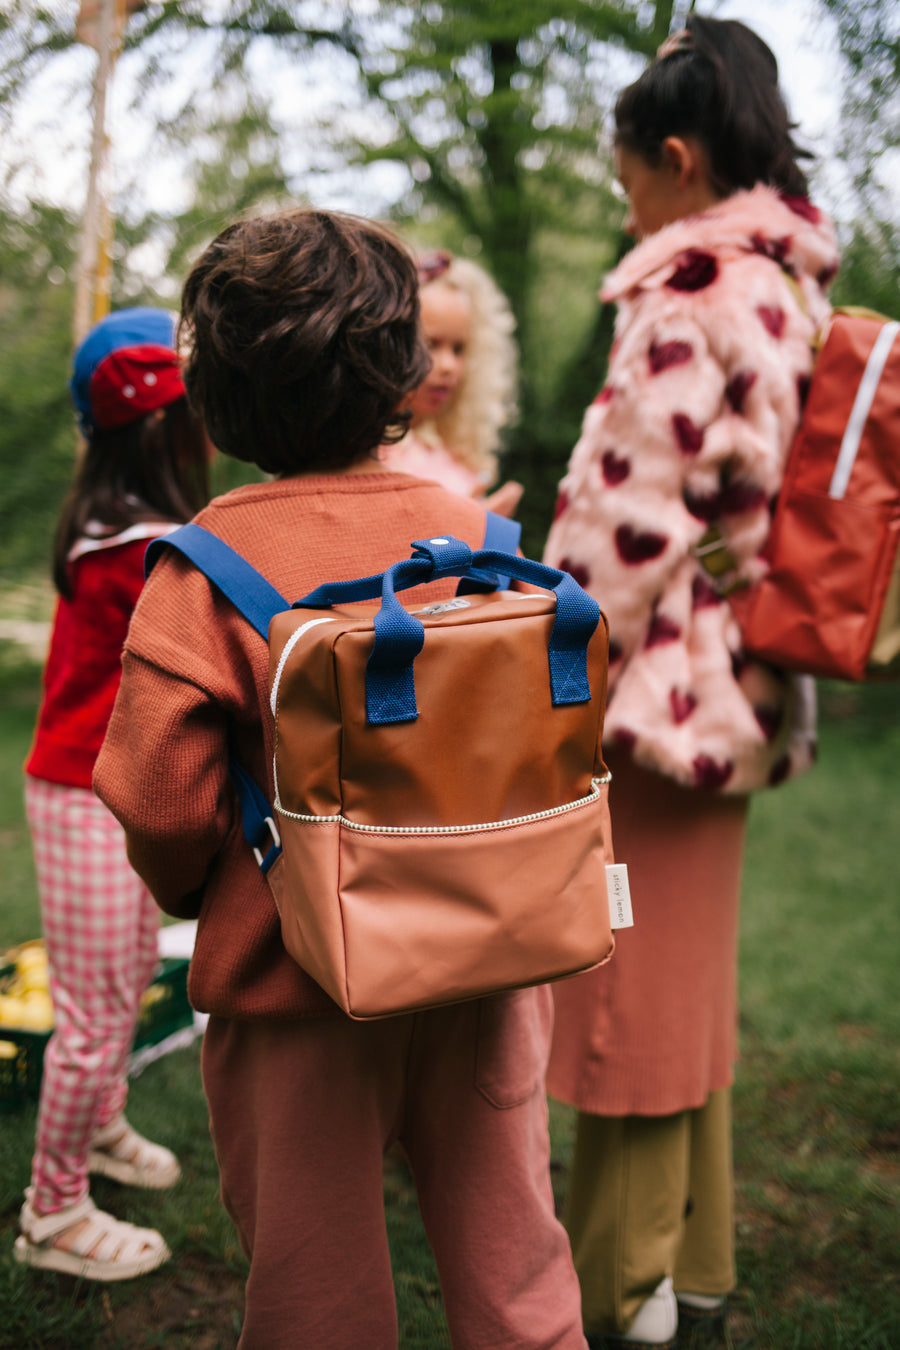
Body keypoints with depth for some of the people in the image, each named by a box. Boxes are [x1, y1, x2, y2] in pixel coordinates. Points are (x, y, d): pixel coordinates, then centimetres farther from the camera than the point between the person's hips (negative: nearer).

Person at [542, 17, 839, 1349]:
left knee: (627, 991, 3)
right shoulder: (794, 292, 13)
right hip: (740, 692, 9)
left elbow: (629, 519, -19)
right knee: (690, 987, 18)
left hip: (658, 681, -9)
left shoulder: (693, 296, -15)